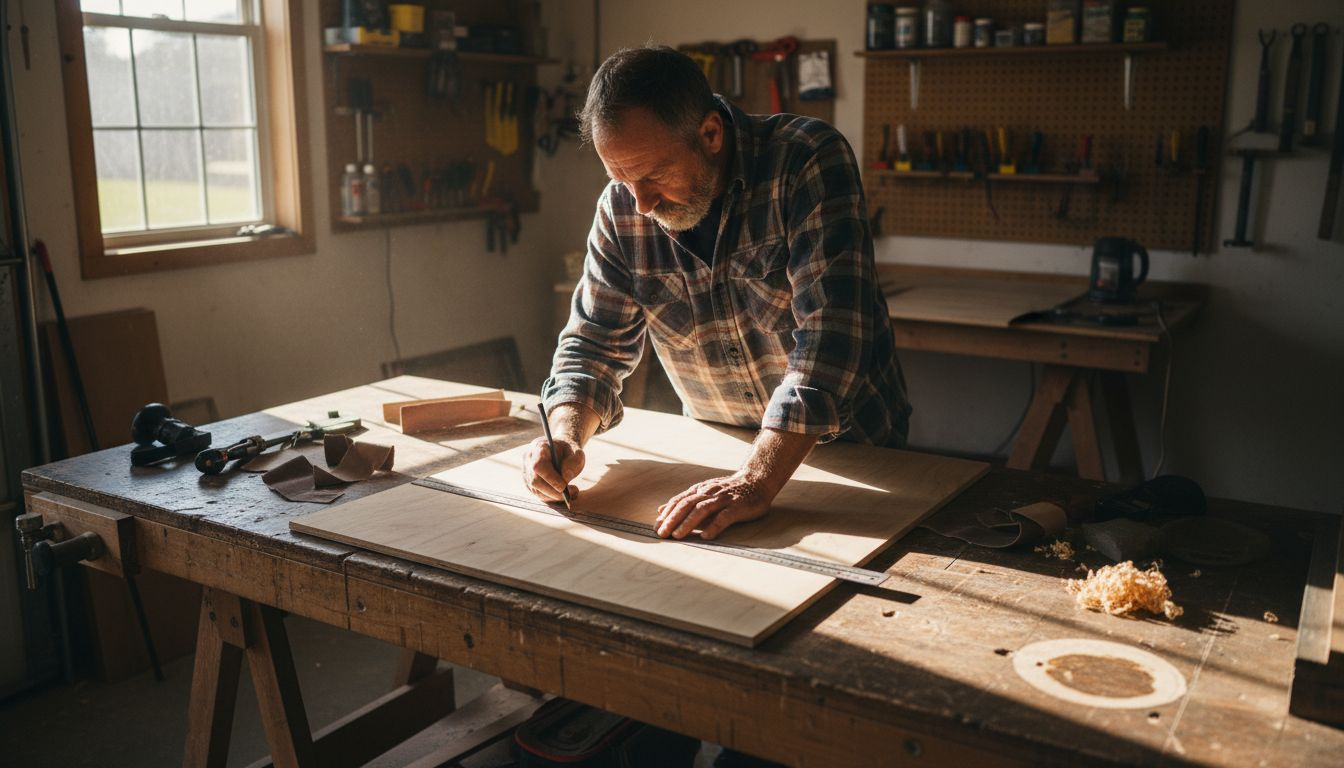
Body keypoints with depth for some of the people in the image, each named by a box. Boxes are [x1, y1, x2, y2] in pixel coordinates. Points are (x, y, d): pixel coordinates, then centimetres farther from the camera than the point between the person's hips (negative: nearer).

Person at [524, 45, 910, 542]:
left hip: (850, 443, -2)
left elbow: (829, 333, -28)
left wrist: (756, 481, -35)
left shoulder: (810, 161, -20)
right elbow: (594, 343, 1)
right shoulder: (621, 208, -7)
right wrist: (566, 436, -19)